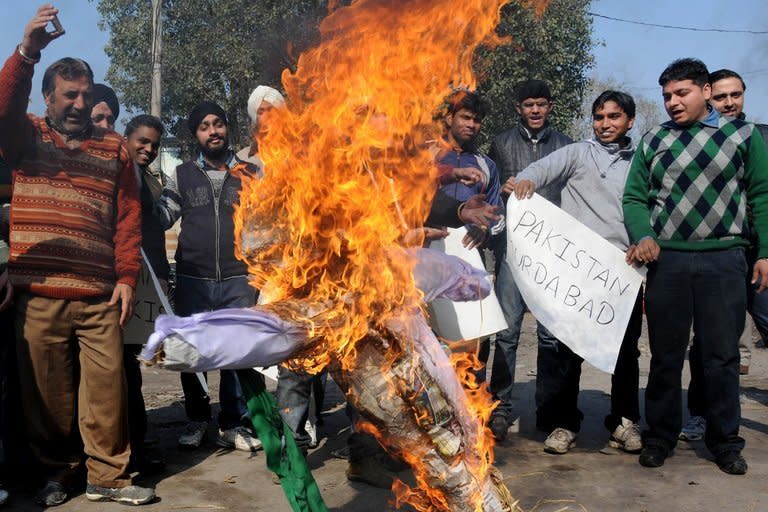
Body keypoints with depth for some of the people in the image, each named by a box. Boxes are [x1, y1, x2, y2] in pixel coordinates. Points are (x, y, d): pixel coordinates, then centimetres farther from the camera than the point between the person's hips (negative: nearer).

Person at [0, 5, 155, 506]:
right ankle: (56, 472, 23)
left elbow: (129, 217, 8)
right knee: (47, 390, 7)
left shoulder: (113, 146, 12)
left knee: (106, 387, 1)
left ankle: (108, 475, 14)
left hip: (99, 294, 1)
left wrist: (127, 277, 0)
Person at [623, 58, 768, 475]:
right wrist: (643, 236, -10)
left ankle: (725, 442, 19)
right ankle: (659, 437, 21)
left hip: (724, 259, -1)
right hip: (667, 259, 1)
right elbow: (635, 197, 8)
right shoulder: (653, 141, 10)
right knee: (665, 354, 8)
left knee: (721, 355, 5)